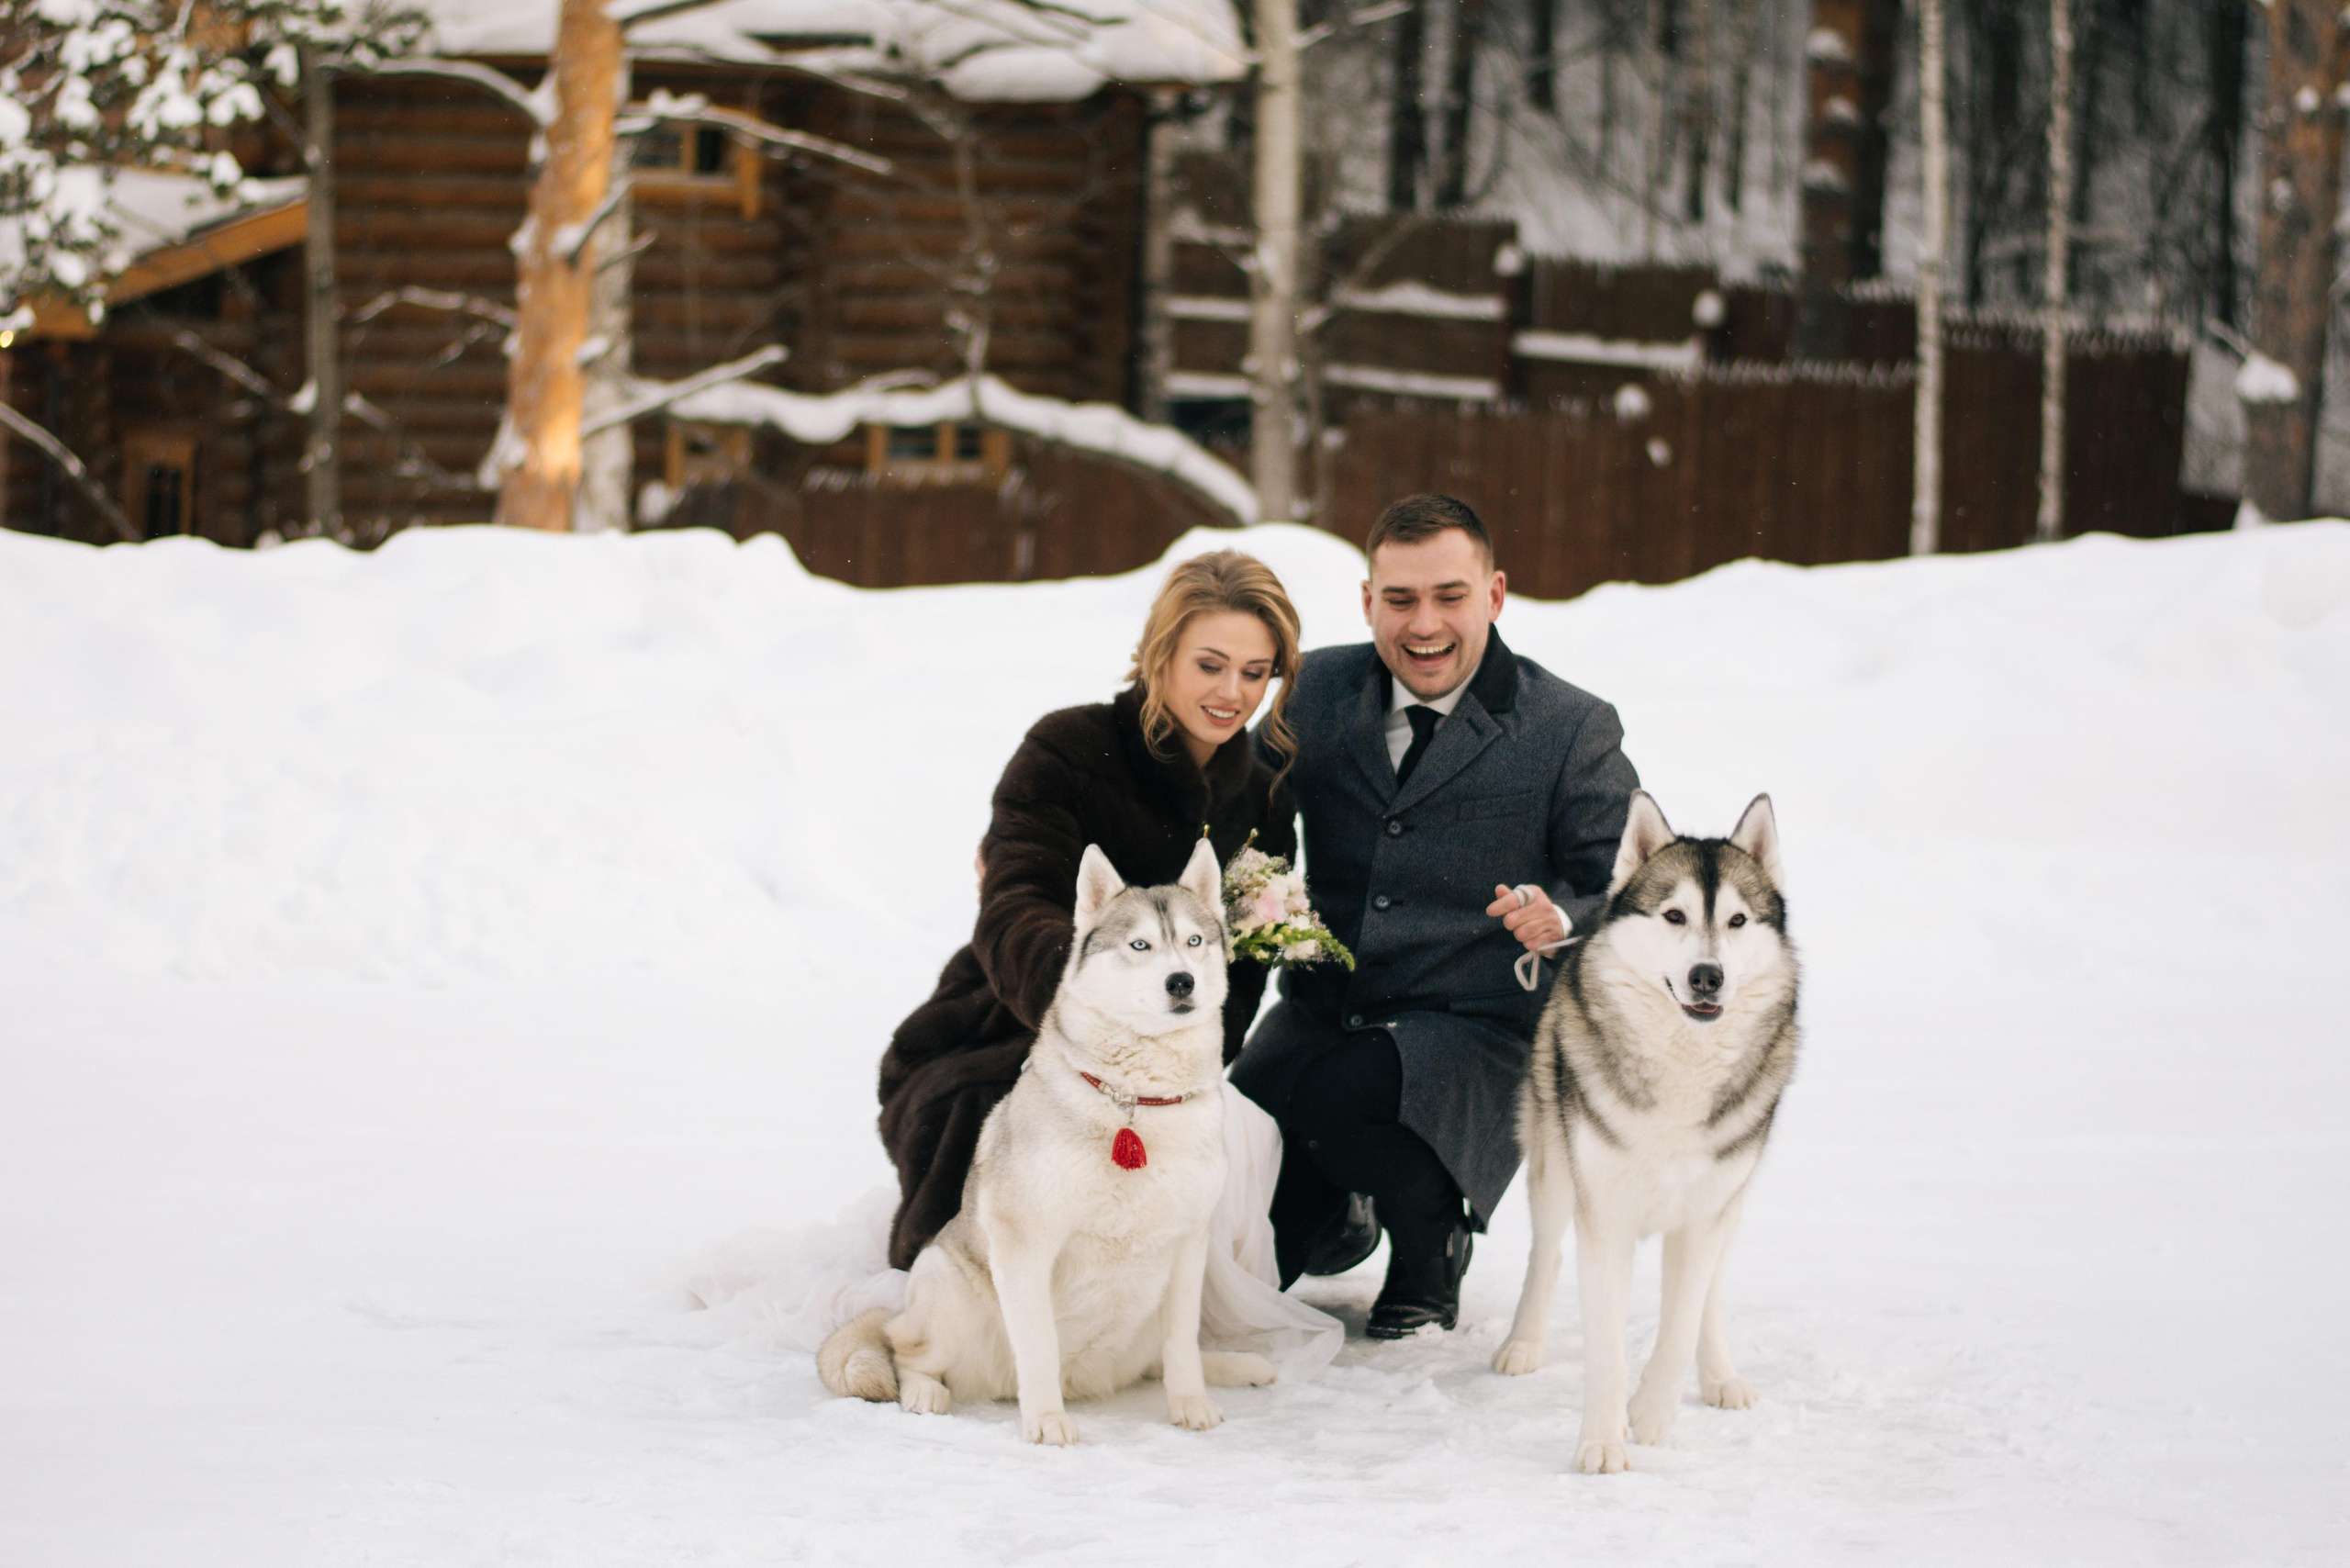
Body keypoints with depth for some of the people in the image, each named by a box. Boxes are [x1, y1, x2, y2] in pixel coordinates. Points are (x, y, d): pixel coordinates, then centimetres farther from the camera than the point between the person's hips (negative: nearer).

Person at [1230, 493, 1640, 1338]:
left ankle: (1431, 1236, -1)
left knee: (1331, 1091, -35)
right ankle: (1339, 1218, 23)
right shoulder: (1319, 690, 8)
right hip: (1319, 1013, 5)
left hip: (1477, 1036, -4)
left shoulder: (1573, 730, -2)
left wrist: (1564, 920, -22)